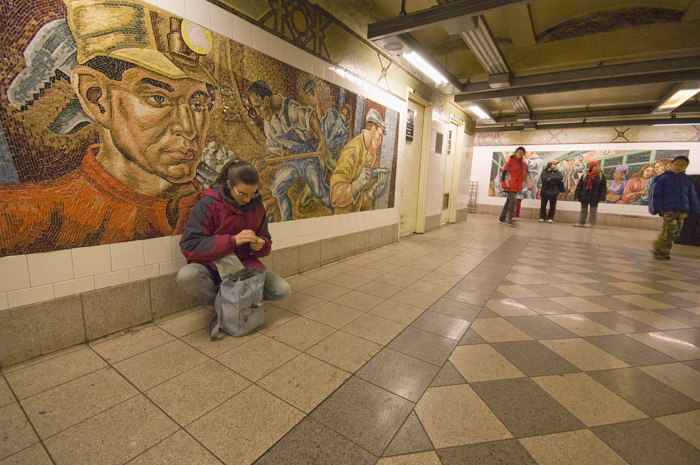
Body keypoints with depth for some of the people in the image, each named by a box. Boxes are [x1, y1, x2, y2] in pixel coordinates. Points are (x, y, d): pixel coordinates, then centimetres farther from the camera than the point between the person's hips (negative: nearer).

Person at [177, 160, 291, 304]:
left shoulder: (256, 205, -3)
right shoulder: (208, 204, -15)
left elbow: (266, 241, 7)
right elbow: (189, 246, -21)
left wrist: (260, 245, -19)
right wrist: (232, 240, -31)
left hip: (244, 264, 3)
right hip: (211, 264, -2)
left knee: (283, 290, -15)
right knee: (185, 276, -34)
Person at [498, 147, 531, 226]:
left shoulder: (524, 164, 14)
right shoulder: (510, 162, -5)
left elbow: (526, 175, 23)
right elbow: (504, 173, -9)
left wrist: (529, 184, 19)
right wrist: (504, 184, -17)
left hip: (517, 187, 7)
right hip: (510, 186, -7)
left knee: (508, 202, 11)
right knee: (513, 201, -15)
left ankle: (502, 218, 19)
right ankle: (509, 220, -9)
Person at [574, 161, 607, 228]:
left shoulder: (601, 176, 1)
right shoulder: (584, 176, 1)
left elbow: (603, 188, 0)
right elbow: (579, 187, 1)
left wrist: (601, 197, -7)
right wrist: (577, 196, -4)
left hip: (594, 198, -1)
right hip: (584, 197, 1)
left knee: (593, 210, 5)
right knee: (583, 210, 10)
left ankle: (591, 223, 12)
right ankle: (581, 222, 17)